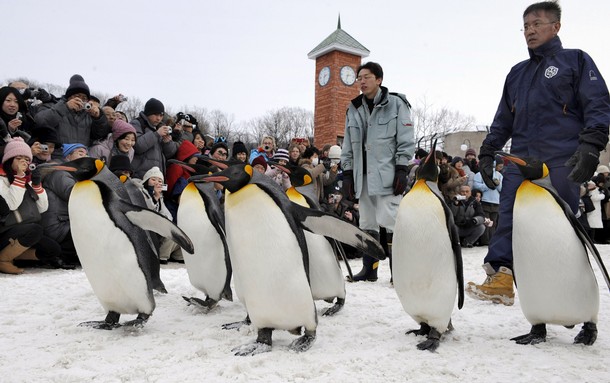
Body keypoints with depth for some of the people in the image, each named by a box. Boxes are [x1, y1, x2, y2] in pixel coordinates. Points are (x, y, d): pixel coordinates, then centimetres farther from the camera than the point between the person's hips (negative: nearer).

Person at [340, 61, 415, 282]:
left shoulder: (396, 104, 1)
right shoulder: (354, 109, 16)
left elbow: (406, 140, -4)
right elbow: (348, 145, 17)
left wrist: (402, 170, -11)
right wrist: (347, 174, 10)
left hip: (387, 173, -5)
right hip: (363, 174, 6)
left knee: (391, 222, -8)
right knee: (367, 224, 9)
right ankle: (369, 269, 18)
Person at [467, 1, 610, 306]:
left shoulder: (575, 60, 9)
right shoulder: (517, 72, 24)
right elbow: (502, 119, 24)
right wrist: (487, 153, 15)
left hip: (562, 161, -4)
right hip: (520, 159, 5)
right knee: (508, 220, -3)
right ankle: (500, 279, 0)